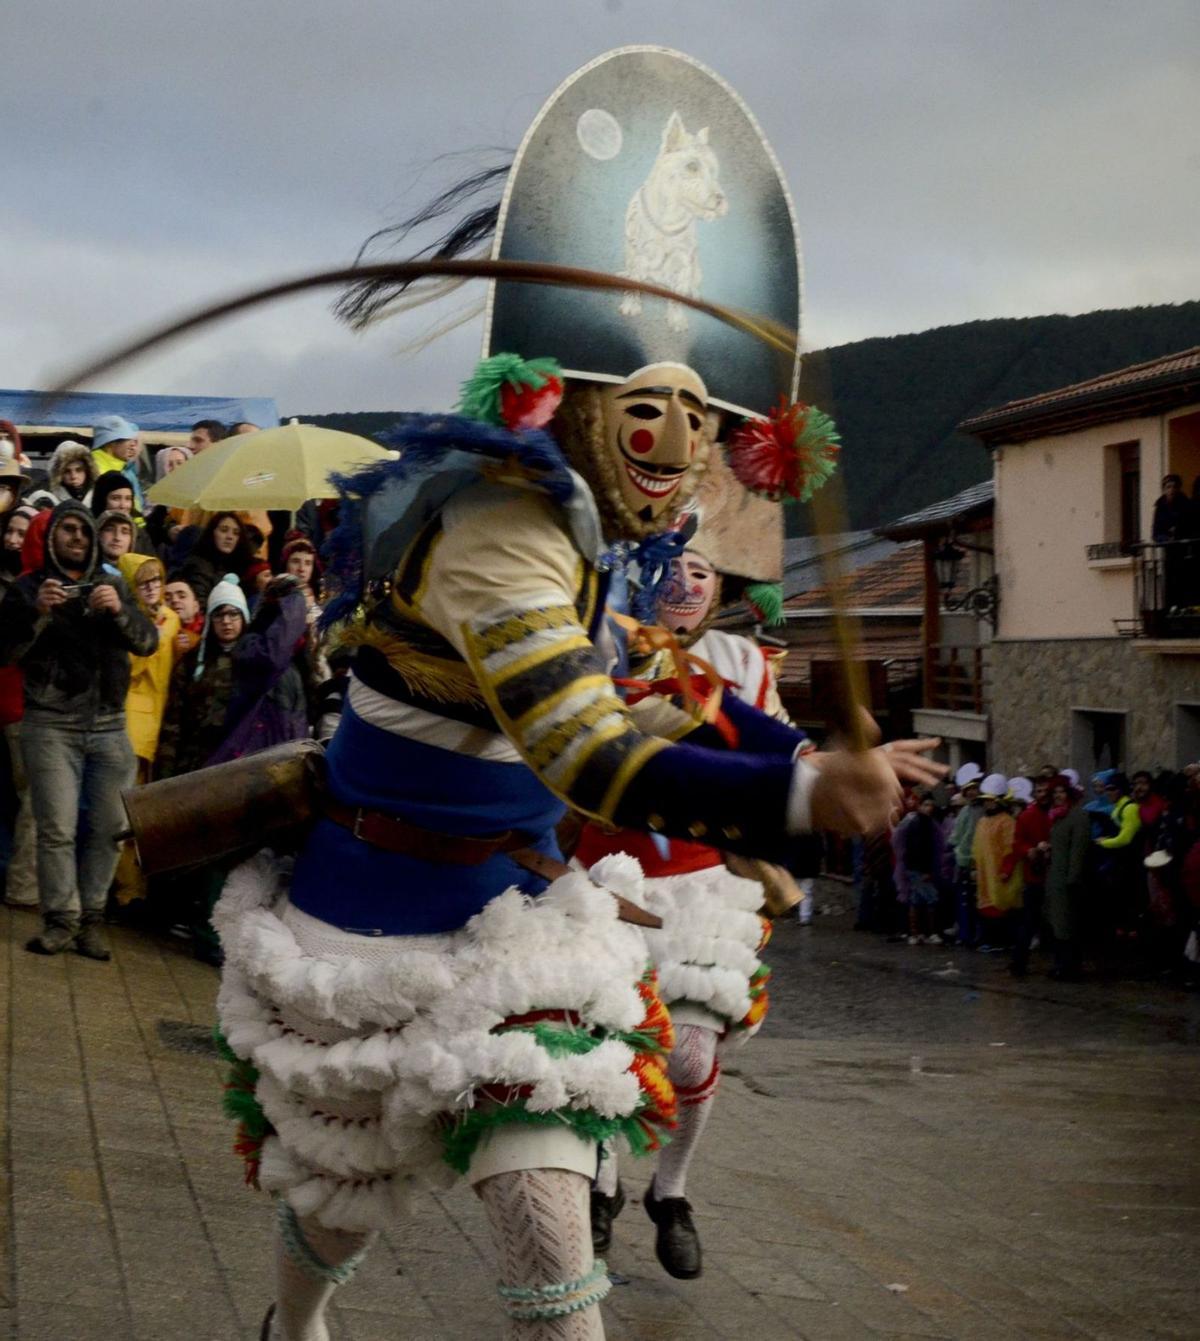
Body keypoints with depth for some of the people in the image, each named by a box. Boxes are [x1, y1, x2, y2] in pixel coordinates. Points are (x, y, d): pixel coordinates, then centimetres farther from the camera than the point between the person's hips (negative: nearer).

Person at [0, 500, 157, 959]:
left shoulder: (112, 586, 14)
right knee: (57, 829, -10)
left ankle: (90, 920, 6)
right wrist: (38, 612, -18)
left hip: (108, 724, 3)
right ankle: (61, 921, -4)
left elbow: (148, 642, 4)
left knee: (109, 826, -2)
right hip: (51, 725, -3)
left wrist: (119, 612, -15)